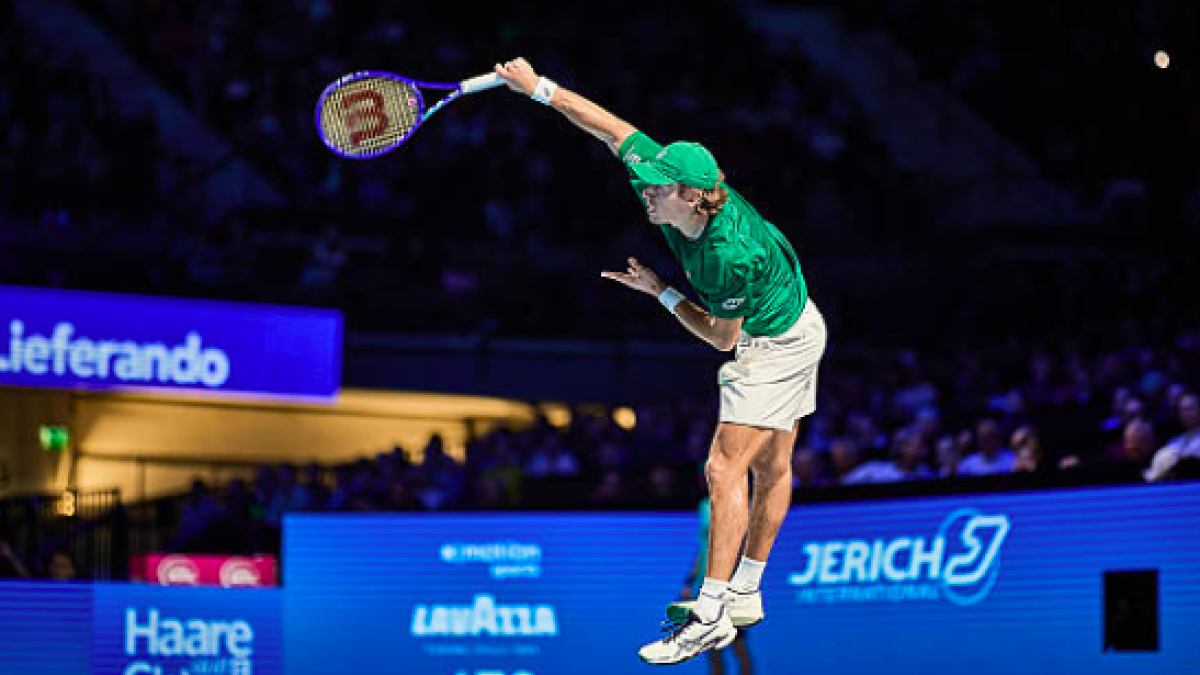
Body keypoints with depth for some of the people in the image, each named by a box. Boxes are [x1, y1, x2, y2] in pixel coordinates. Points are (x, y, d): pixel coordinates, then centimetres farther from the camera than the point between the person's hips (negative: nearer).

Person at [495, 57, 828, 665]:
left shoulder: (733, 254, -36)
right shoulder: (674, 183, -16)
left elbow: (722, 336, -21)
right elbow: (612, 127, -7)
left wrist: (661, 293, -16)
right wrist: (540, 87, -6)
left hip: (779, 343, -9)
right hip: (774, 334, 9)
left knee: (726, 468, -15)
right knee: (770, 467, 16)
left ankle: (711, 617, -17)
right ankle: (744, 597, 23)